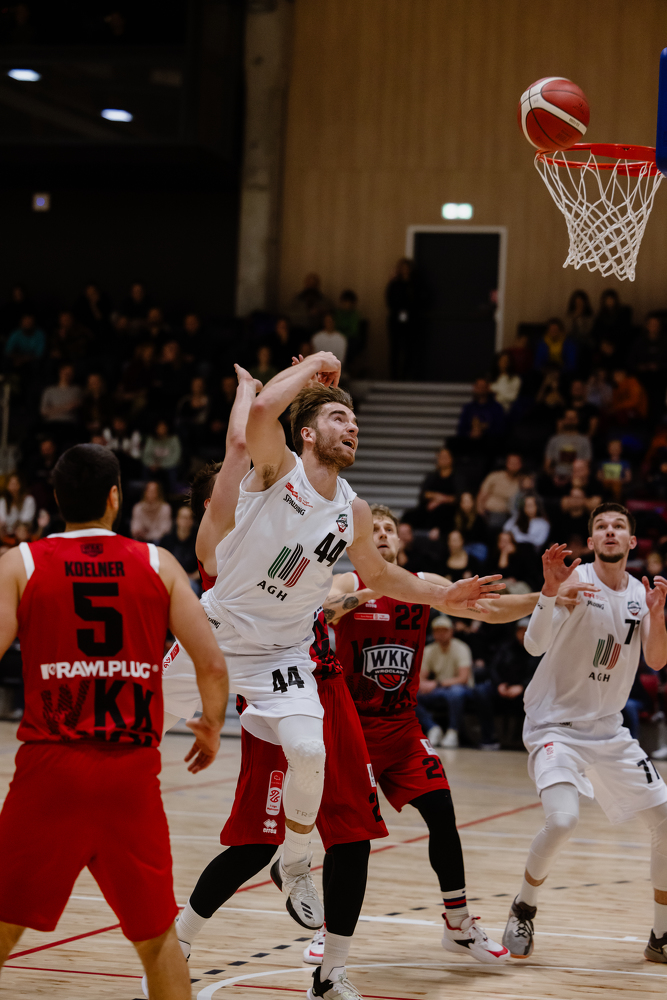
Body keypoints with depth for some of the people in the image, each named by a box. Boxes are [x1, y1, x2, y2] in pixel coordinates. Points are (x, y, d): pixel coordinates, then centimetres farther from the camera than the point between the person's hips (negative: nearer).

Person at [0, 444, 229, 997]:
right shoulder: (157, 564, 5)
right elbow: (212, 664, 0)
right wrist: (212, 729, 18)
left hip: (50, 768, -1)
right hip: (134, 774, 1)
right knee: (157, 937, 14)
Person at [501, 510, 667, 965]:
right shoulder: (577, 579, -12)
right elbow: (536, 644, -24)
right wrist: (550, 589, -41)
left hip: (609, 730, 6)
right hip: (556, 723, -6)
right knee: (562, 820, -27)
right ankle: (524, 910, 0)